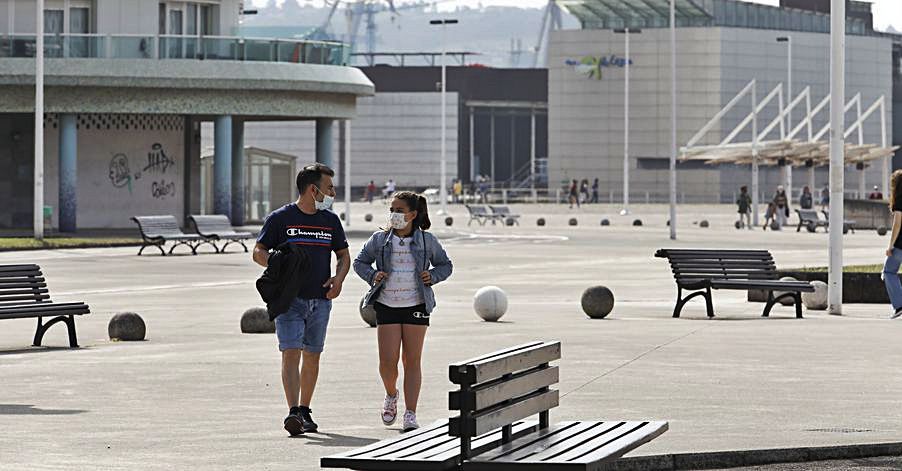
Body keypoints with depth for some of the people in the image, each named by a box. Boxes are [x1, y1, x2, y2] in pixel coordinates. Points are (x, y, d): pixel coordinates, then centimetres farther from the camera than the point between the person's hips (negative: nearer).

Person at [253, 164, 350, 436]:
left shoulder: (330, 220, 11)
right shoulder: (280, 218, -2)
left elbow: (344, 255, 19)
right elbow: (258, 252, -1)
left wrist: (339, 278, -2)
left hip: (320, 300, 5)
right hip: (289, 298, -5)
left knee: (312, 357, 10)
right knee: (291, 353, -15)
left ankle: (305, 411, 21)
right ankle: (293, 413, -23)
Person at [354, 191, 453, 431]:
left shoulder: (426, 241, 2)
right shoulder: (380, 240, 2)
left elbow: (445, 265, 15)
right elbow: (360, 262, 14)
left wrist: (433, 276, -5)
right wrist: (372, 275, -5)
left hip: (416, 306, 0)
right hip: (387, 305, 0)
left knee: (412, 361, -2)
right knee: (387, 361, -7)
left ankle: (410, 415, 1)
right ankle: (391, 395, 24)